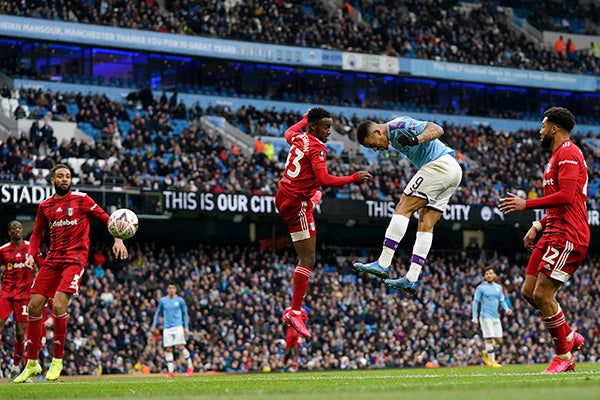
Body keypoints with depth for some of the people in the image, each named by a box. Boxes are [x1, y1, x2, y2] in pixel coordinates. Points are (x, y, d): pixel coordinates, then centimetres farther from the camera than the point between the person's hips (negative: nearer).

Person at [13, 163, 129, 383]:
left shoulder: (81, 199, 0)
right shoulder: (45, 206, 12)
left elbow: (106, 218, 3)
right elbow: (37, 233, 22)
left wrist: (118, 240, -11)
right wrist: (31, 254, 6)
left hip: (75, 259, -5)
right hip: (52, 260, 5)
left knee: (58, 305, -20)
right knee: (34, 306, -2)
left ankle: (57, 361, -6)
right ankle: (32, 363, 10)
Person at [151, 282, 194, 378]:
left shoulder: (180, 300, 3)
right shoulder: (162, 301, 8)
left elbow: (185, 314, 10)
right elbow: (158, 313, 19)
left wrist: (186, 327, 5)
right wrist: (154, 325, 14)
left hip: (178, 326, -3)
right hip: (167, 327, 3)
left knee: (181, 347, -13)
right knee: (168, 349, -2)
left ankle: (190, 367, 0)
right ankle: (170, 371, 1)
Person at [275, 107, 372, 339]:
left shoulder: (298, 137, 5)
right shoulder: (317, 148, -19)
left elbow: (288, 133, 32)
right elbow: (325, 180, -30)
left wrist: (305, 119, 45)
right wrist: (355, 178, -26)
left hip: (283, 197, 9)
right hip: (297, 205, -9)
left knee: (316, 195, 45)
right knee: (308, 260, -9)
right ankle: (295, 313, -12)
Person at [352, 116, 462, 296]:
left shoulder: (398, 126, -9)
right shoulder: (394, 138, 21)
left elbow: (437, 129, -19)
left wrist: (416, 139, -34)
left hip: (440, 165, -10)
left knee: (403, 209, -12)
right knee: (425, 225, 5)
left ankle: (383, 264, -16)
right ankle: (411, 279, 1)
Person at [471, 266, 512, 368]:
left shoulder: (498, 287, 13)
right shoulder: (481, 288, -1)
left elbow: (502, 300, 19)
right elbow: (475, 302, 0)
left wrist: (506, 308, -2)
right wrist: (474, 317, -7)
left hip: (496, 317, 5)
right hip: (486, 317, -5)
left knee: (499, 340, 4)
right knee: (489, 339, -9)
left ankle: (486, 353, 27)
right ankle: (492, 361, -3)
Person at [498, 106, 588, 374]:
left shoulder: (568, 153, -10)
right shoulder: (557, 156, 24)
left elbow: (566, 196, -22)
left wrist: (526, 204, -18)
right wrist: (537, 227, 19)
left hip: (567, 235, -11)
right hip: (554, 233, 11)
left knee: (542, 294, -12)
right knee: (529, 292, 7)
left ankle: (564, 355, -2)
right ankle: (570, 338, 16)